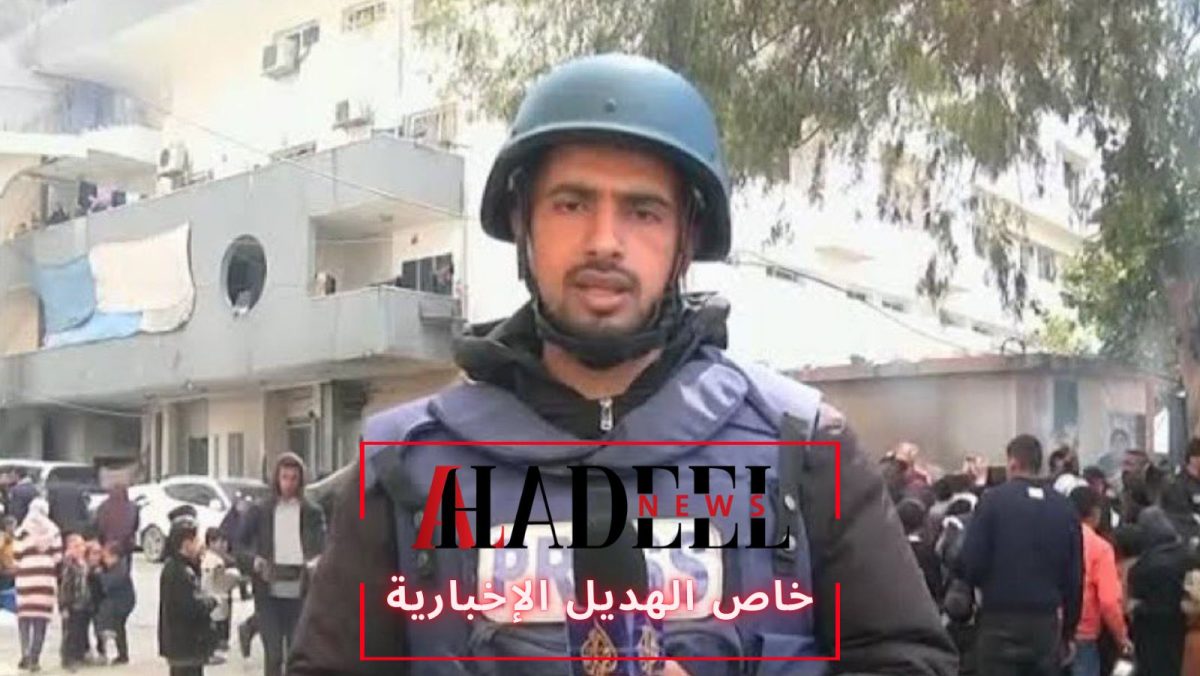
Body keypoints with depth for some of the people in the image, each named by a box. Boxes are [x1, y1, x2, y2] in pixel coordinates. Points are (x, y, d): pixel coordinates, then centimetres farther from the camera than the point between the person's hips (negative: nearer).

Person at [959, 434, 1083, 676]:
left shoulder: (993, 500, -5)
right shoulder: (1064, 508, 7)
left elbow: (971, 563, -10)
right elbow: (1075, 575, 7)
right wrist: (1068, 630, 16)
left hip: (1001, 620, -4)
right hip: (1046, 621, 4)